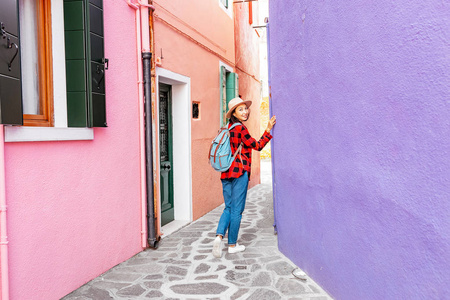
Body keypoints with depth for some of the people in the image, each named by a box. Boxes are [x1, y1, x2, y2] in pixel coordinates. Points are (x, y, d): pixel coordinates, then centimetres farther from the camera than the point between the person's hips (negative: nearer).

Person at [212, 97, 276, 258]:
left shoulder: (227, 128, 13)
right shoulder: (240, 129, -12)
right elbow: (258, 146, -6)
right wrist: (268, 129, -5)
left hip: (226, 172, 8)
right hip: (239, 172, -8)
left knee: (228, 207, 14)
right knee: (237, 209, 3)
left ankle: (219, 236, -4)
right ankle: (232, 245, 13)